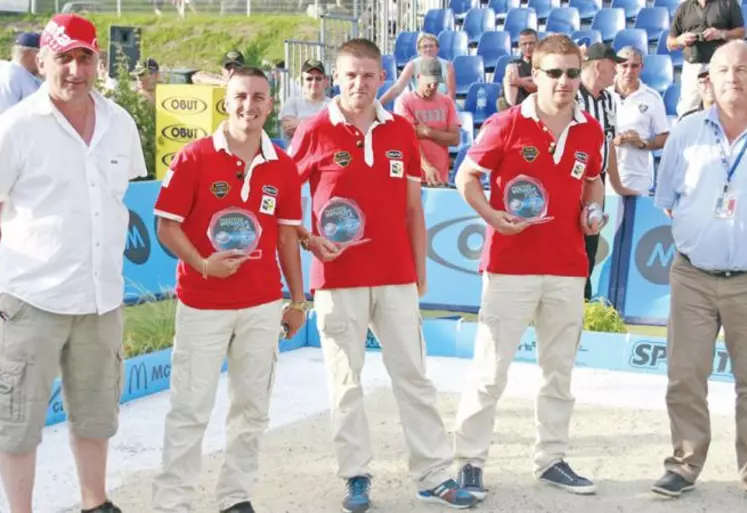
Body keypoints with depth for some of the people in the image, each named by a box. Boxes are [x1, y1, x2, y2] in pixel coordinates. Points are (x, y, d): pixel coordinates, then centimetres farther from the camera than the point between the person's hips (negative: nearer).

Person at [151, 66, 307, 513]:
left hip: (263, 305, 4)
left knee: (253, 408, 10)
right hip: (202, 305, -3)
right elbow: (167, 226, -5)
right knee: (190, 409, 1)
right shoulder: (194, 158, -6)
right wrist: (202, 263, -22)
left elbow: (287, 235, 10)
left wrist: (298, 300, 10)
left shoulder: (283, 166, 3)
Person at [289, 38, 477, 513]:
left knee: (414, 376, 8)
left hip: (397, 278, 3)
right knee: (346, 381, 5)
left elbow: (413, 208, 11)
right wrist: (309, 240, -12)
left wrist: (420, 270, 10)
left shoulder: (402, 131, 6)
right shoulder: (314, 132, -4)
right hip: (338, 279, -3)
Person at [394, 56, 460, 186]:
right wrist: (427, 166, -27)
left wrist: (428, 132, -10)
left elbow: (455, 139, 3)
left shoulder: (447, 102, 10)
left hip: (441, 177, 4)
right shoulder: (404, 101, -4)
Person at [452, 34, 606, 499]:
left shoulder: (591, 131, 5)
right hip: (510, 266, -4)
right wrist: (492, 216, -16)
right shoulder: (507, 124, -8)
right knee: (490, 369, 0)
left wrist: (593, 211, 2)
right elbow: (466, 176, -1)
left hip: (568, 268, 5)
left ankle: (553, 460, 25)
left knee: (560, 371, 12)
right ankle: (470, 461, 10)